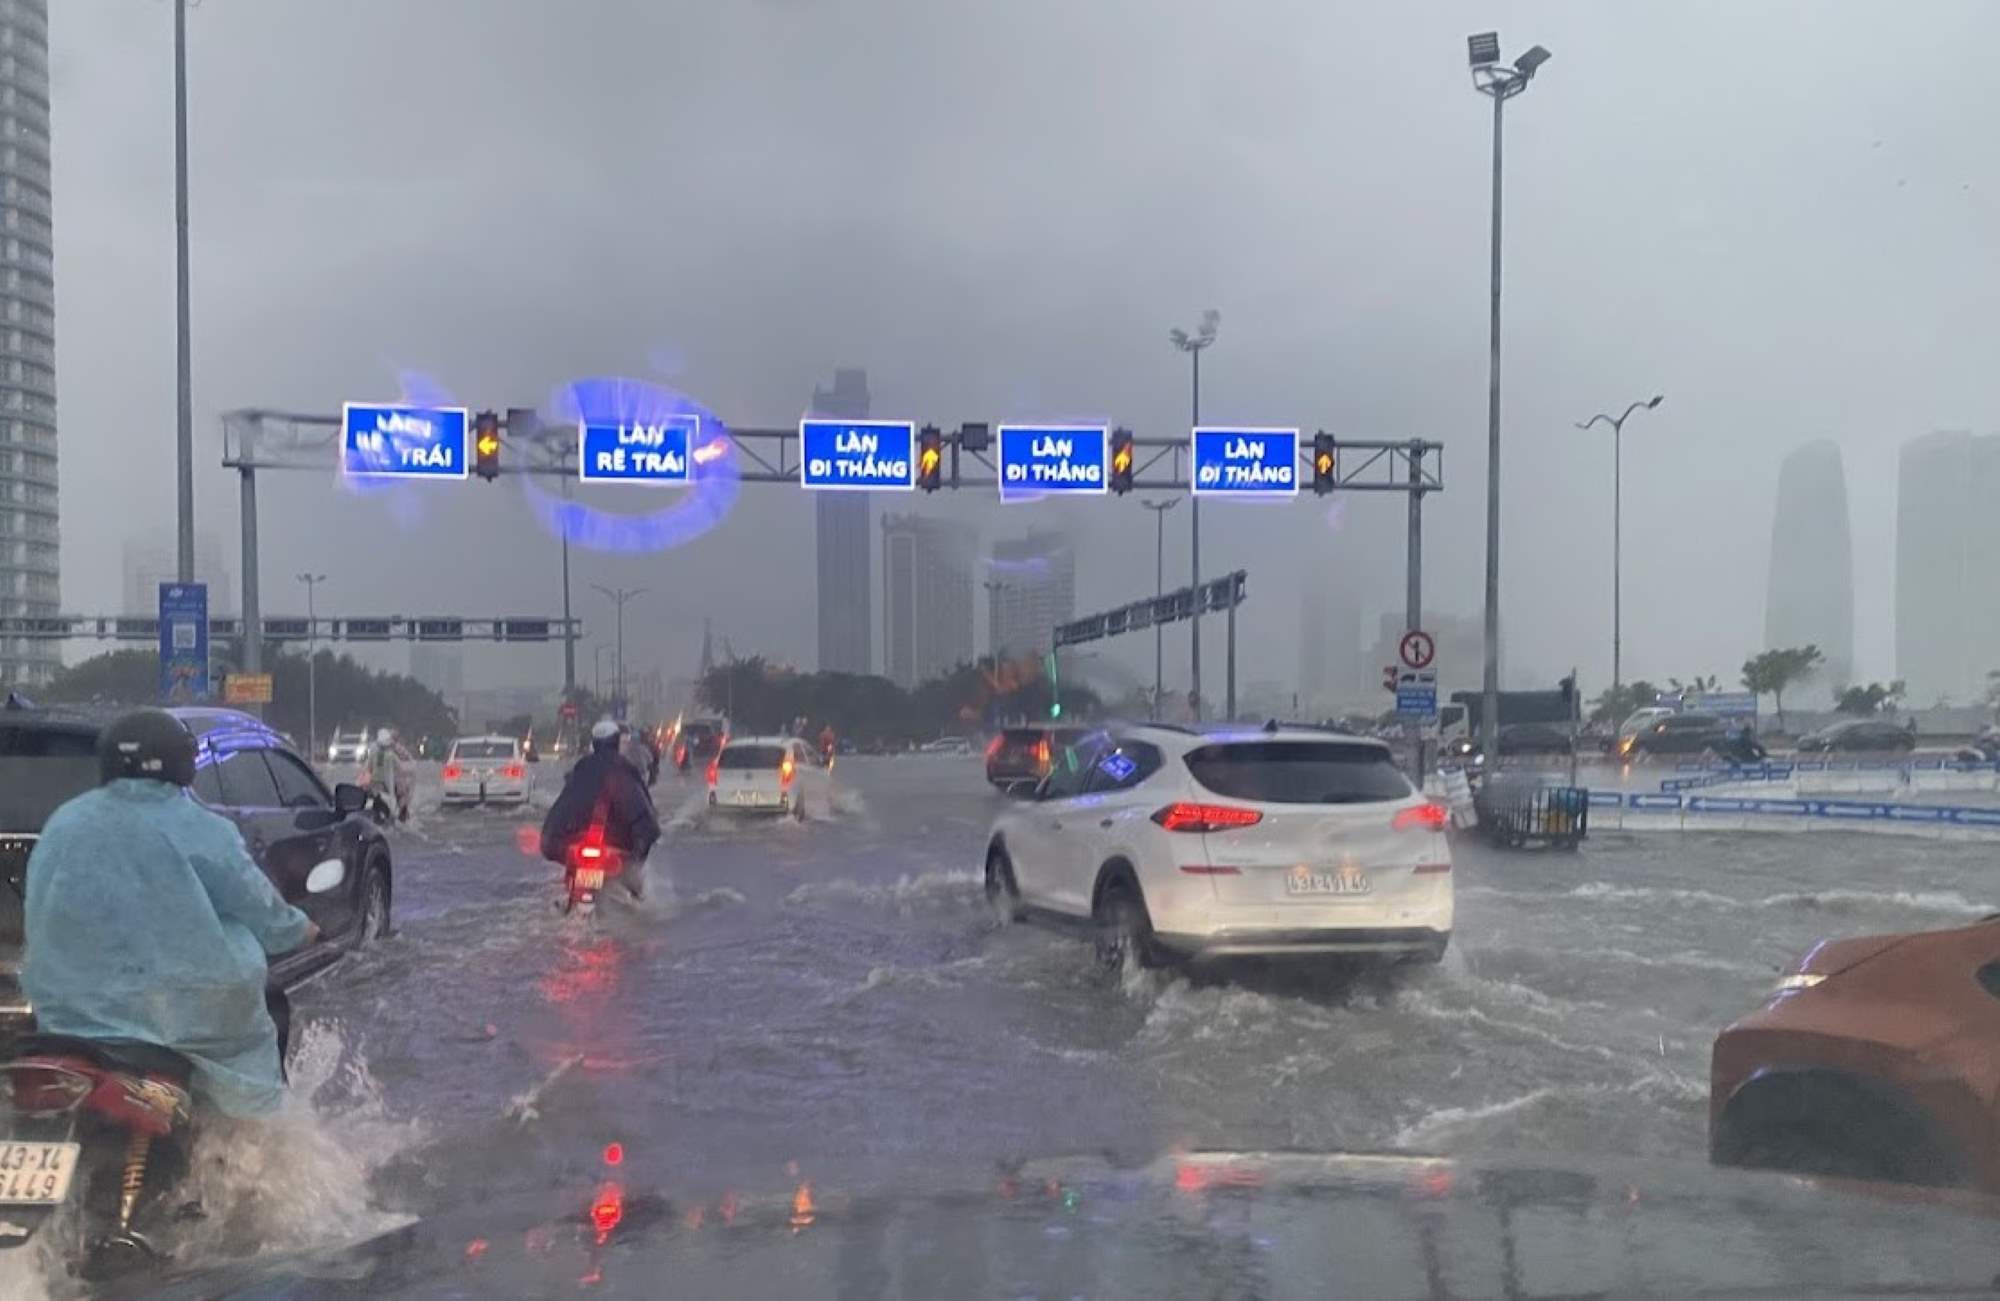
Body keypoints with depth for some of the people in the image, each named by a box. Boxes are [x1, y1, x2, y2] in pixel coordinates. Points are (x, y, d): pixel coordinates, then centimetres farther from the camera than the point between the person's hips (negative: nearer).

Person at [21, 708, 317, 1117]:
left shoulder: (62, 824, 4)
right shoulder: (202, 833, -11)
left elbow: (36, 918, 13)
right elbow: (260, 910, -3)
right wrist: (301, 929, 16)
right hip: (190, 1009, -4)